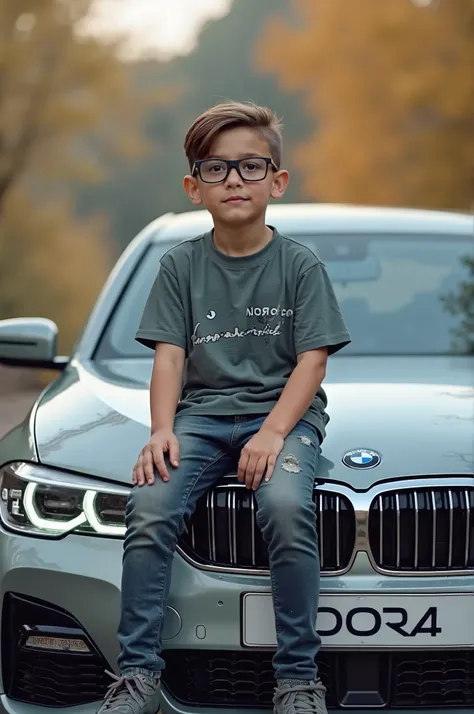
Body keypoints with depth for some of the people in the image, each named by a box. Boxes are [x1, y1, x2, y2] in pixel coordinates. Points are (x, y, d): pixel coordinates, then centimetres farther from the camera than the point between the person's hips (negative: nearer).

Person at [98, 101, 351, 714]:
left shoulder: (300, 266, 4)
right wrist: (162, 431, -12)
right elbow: (169, 356, 5)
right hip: (201, 412, 2)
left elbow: (312, 362, -2)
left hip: (284, 412, -2)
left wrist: (273, 432, -16)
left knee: (286, 508, -33)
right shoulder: (181, 266, 10)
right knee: (150, 508, -27)